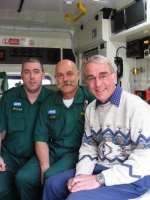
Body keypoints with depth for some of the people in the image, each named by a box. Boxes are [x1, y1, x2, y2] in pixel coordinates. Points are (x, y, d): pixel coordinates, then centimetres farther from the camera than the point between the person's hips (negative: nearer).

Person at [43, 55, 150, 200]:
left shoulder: (136, 106, -18)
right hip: (100, 168, 7)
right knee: (53, 184, 6)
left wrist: (99, 179, -25)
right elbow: (88, 146, 12)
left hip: (132, 177, -7)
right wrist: (81, 175, -7)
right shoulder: (91, 108, 7)